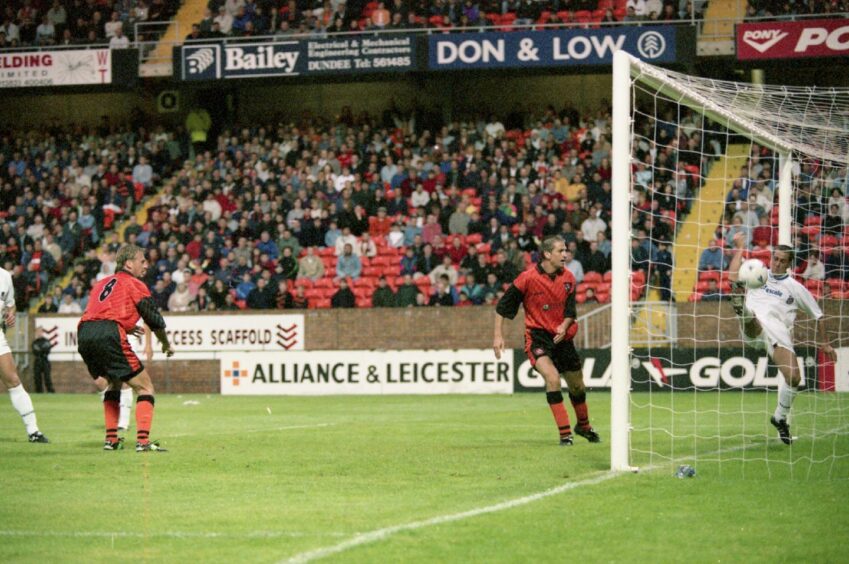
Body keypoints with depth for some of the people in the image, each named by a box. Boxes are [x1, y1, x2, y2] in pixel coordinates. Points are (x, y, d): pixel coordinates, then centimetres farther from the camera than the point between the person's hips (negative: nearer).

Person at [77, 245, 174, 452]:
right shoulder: (134, 284, 10)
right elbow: (155, 321, 10)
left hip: (83, 335, 7)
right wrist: (166, 345, 26)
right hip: (109, 336, -7)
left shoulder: (102, 283, 30)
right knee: (145, 388, 2)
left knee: (114, 383, 29)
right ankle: (143, 441, -13)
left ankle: (111, 439, 20)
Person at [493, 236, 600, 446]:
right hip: (537, 336, -5)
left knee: (577, 386, 15)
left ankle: (583, 426, 42)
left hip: (561, 337, 5)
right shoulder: (528, 278, -14)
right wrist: (498, 336, -9)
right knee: (552, 378, -26)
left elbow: (570, 310, 4)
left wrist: (564, 326, -16)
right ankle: (565, 433, -20)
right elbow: (503, 307, -6)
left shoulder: (568, 278, -1)